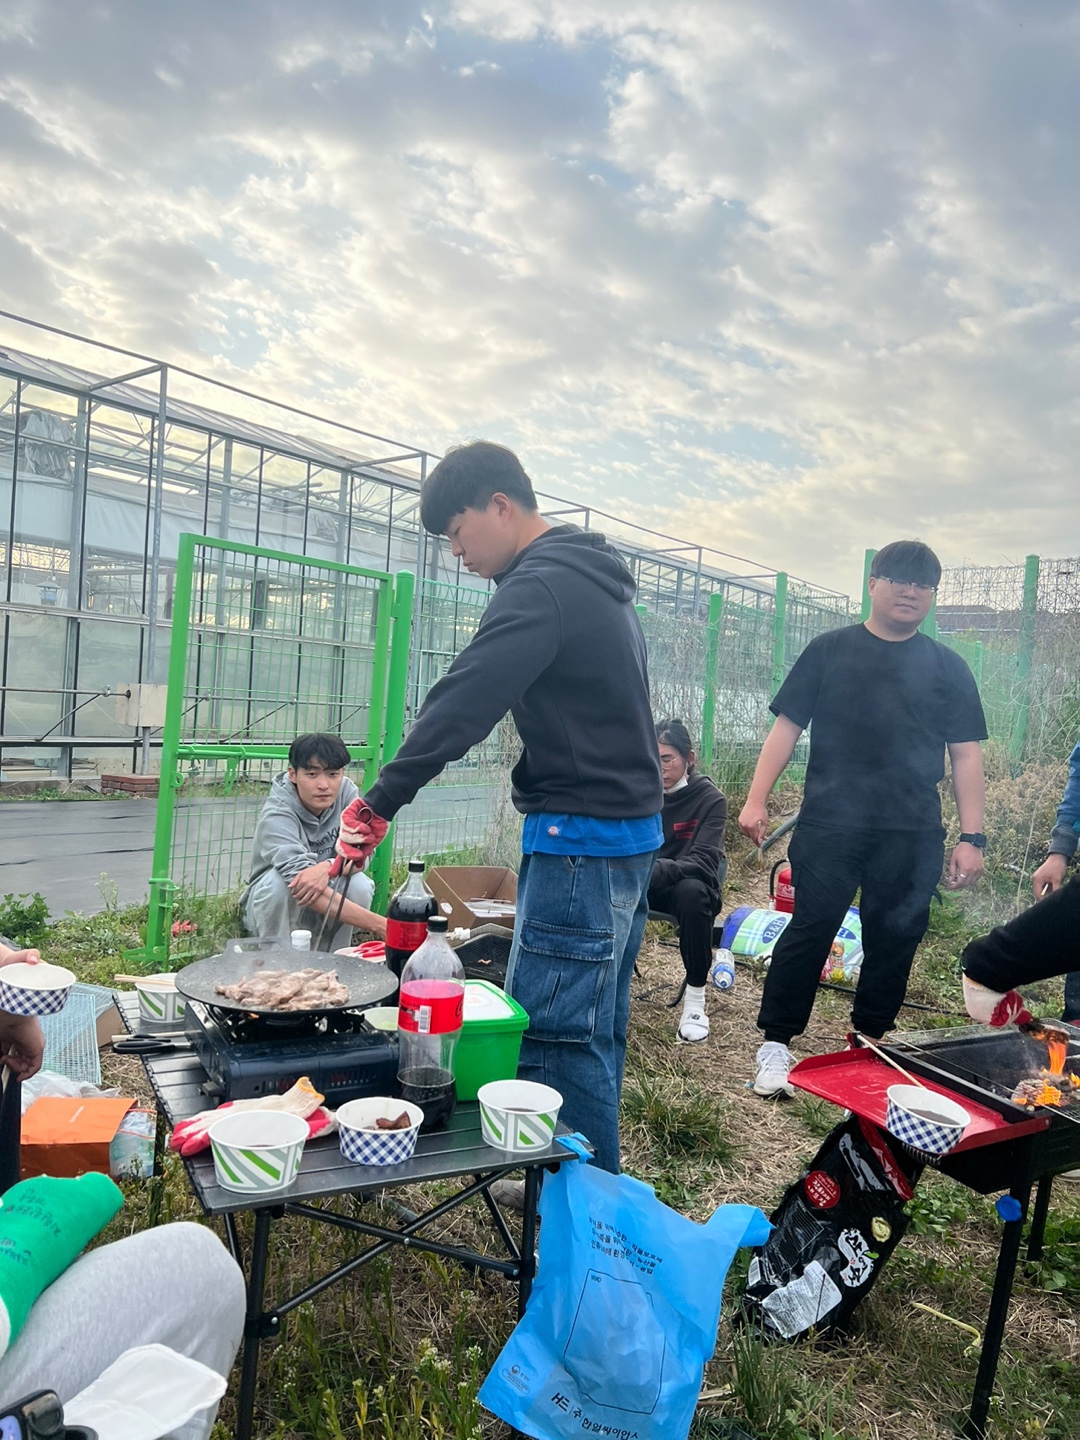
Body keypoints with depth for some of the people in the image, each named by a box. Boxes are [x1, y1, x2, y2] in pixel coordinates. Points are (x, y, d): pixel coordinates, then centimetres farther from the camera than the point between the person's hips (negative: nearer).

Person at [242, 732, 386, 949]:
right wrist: (377, 924, -52)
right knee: (279, 880, -34)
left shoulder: (347, 793, -14)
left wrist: (327, 867, -44)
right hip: (274, 908, -3)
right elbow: (301, 884, -42)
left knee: (360, 885, -26)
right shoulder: (276, 816, -29)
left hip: (322, 913, 3)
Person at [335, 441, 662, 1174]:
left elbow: (461, 705, -23)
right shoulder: (596, 579, 17)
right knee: (597, 1027, 17)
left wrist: (377, 806, -19)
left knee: (552, 1034, -3)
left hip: (580, 836, -10)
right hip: (632, 828, 10)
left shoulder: (540, 586, -15)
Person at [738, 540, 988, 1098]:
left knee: (894, 940, 8)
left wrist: (971, 836, 2)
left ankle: (870, 1047, 27)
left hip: (912, 835, 2)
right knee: (811, 929, -4)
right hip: (829, 823, -2)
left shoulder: (947, 667, 10)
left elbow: (966, 754, 9)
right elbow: (787, 727, 4)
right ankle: (776, 1044, 8)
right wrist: (756, 799, -5)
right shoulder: (830, 650, 6)